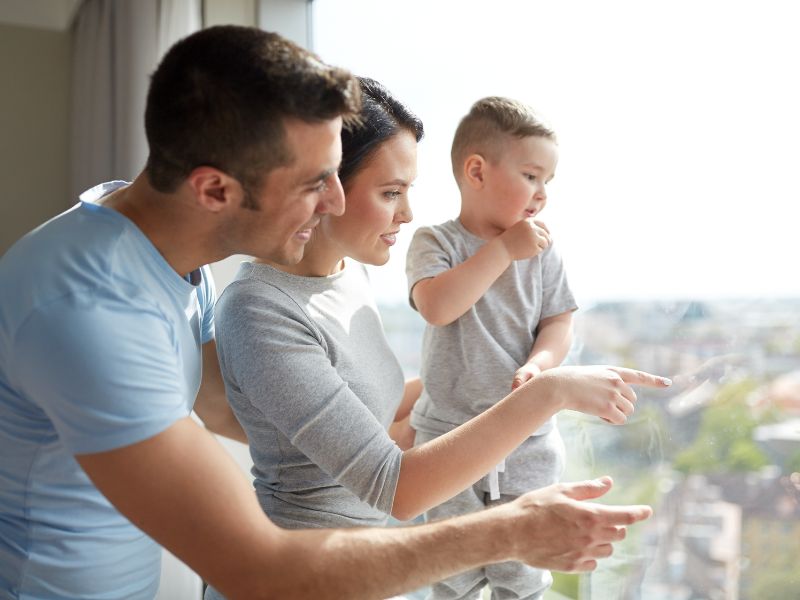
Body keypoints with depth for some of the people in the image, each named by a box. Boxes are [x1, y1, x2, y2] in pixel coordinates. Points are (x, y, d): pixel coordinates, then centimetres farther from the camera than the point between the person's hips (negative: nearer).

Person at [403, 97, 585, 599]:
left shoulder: (542, 252, -1)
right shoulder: (436, 242, -9)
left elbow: (559, 324, -1)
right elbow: (437, 306, -26)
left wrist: (539, 366, -22)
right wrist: (504, 250, -24)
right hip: (449, 435, -2)